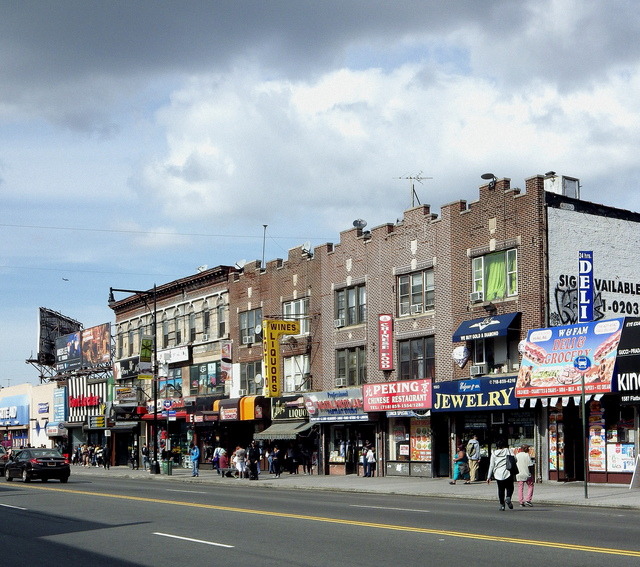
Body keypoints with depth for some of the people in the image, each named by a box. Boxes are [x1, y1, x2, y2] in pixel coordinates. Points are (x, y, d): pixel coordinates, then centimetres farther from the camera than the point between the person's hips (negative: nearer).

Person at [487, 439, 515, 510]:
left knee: (500, 489, 11)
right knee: (510, 488, 10)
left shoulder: (494, 453, 5)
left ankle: (502, 504, 9)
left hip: (498, 474, 2)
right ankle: (508, 497, -17)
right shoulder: (507, 451, 0)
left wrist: (489, 477, 8)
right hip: (507, 473, -2)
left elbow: (491, 465, 5)